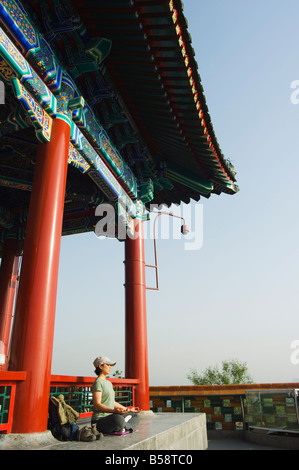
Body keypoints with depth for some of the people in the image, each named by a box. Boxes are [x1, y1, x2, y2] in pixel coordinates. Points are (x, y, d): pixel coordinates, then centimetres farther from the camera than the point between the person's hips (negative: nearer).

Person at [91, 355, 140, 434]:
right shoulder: (98, 382, -11)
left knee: (135, 415, 15)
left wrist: (129, 410, 28)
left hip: (110, 416, 10)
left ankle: (123, 427, -9)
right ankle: (126, 426, -9)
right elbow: (97, 404, -21)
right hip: (99, 419, -10)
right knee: (118, 419, -39)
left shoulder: (109, 383, 19)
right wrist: (114, 411, -34)